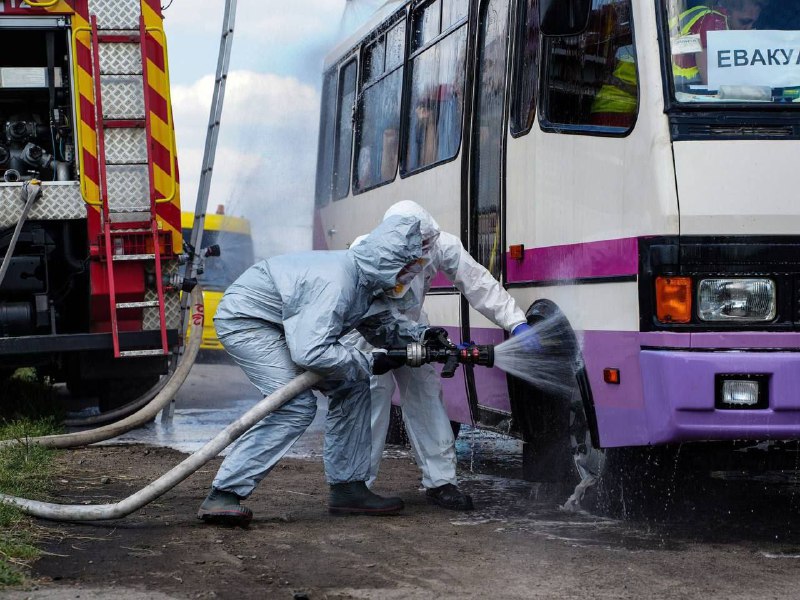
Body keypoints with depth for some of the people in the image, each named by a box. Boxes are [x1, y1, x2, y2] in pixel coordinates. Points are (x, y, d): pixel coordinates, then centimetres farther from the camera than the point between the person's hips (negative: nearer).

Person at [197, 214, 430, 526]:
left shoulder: (365, 278, -3)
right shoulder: (336, 281, -33)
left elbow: (379, 324, 14)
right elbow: (310, 353, -37)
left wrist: (419, 334, -4)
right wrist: (369, 363, -26)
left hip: (278, 324, 10)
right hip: (244, 320, -10)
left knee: (351, 389, 5)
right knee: (296, 405, -23)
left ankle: (347, 488, 10)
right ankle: (223, 495, -23)